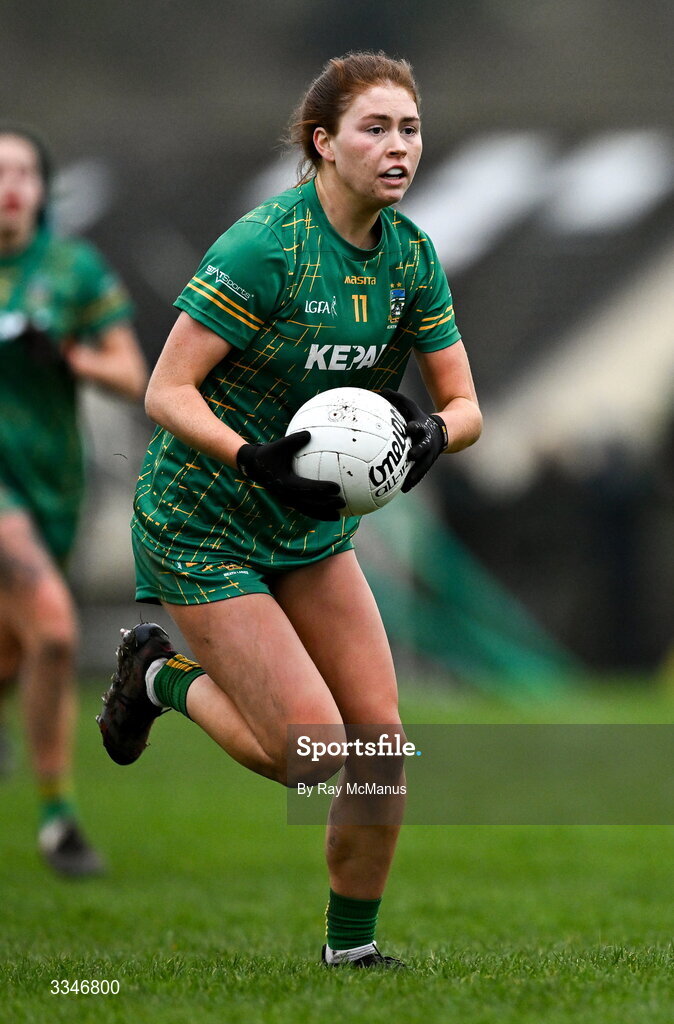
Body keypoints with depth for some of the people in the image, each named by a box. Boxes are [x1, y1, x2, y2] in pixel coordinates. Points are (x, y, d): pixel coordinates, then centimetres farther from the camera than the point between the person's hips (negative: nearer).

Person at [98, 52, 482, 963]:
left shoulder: (411, 254, -1)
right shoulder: (266, 245, -22)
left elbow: (464, 403, 2)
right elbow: (166, 390, -21)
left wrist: (433, 432, -20)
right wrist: (255, 458, -36)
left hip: (311, 526, 7)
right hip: (202, 528, -7)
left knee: (381, 738, -2)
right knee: (315, 757, -11)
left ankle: (352, 947, 15)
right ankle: (161, 677, 15)